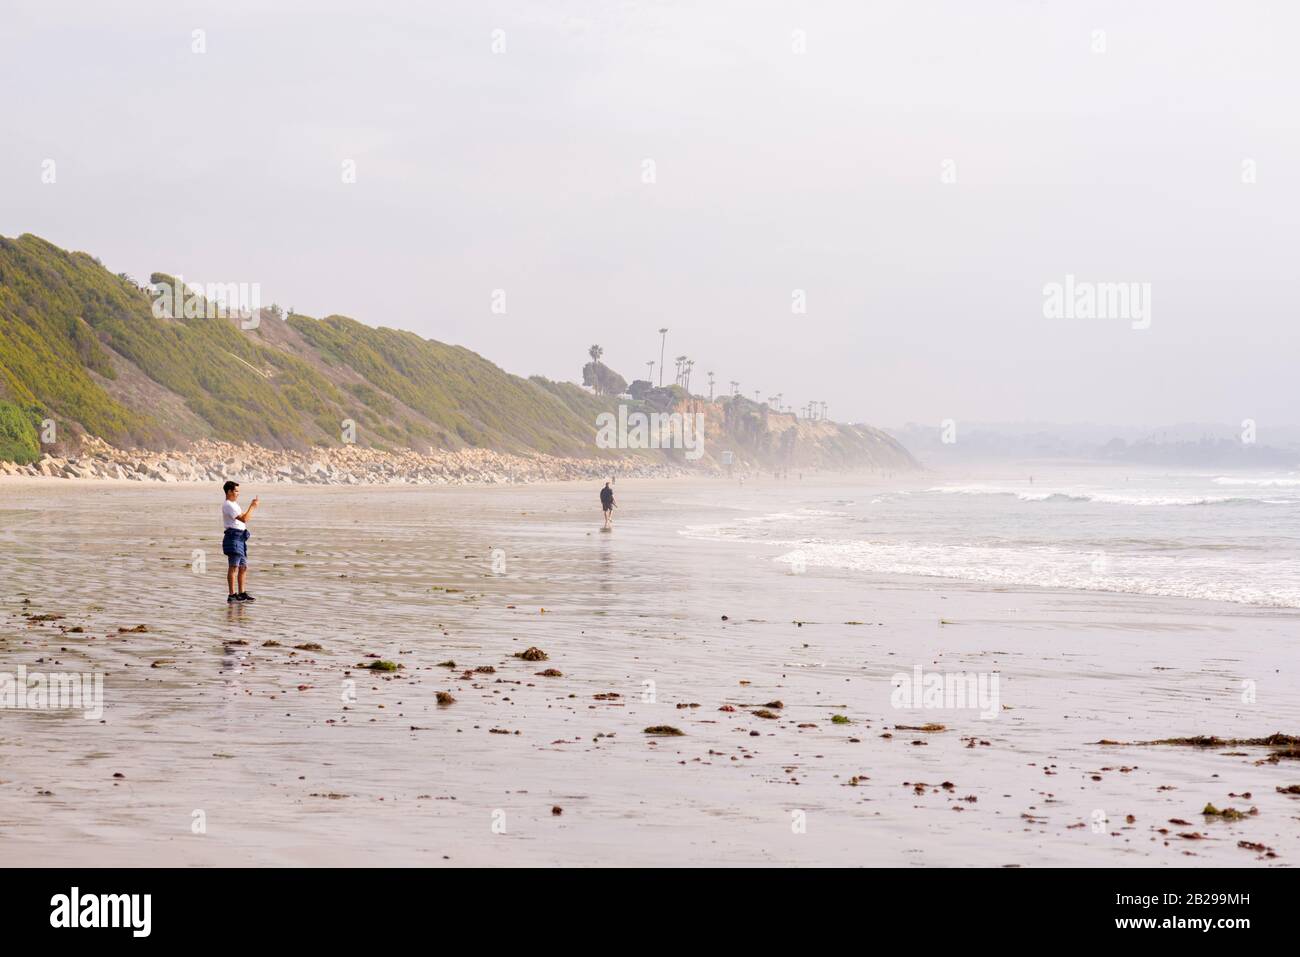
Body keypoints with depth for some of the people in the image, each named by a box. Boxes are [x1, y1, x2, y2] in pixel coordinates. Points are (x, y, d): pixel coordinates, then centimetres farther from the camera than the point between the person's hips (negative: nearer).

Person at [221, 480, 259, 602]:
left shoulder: (234, 504, 21)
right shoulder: (228, 505, -12)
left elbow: (244, 518, 25)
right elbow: (243, 519, -18)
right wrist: (252, 507, -12)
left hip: (241, 538, 10)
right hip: (233, 537, -10)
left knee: (243, 567, 12)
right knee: (234, 566, -11)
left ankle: (241, 593, 18)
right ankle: (232, 595, -13)